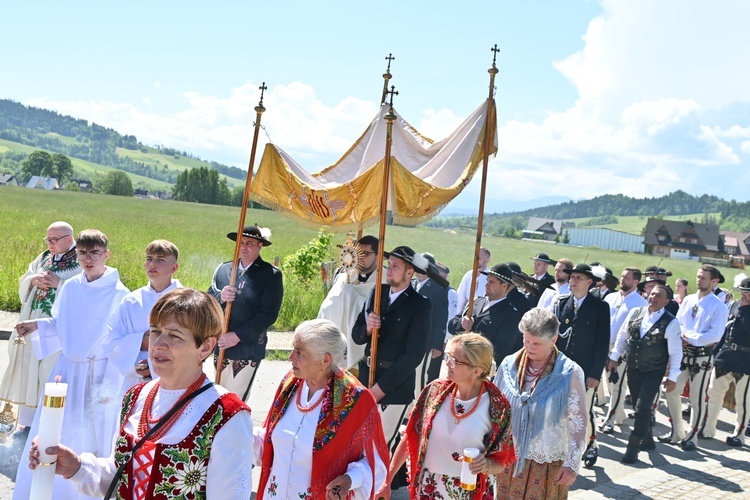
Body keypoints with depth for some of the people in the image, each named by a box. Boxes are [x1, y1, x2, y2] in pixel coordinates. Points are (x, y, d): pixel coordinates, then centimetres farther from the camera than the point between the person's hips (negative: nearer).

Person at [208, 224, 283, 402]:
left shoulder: (271, 274, -8)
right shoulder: (223, 269, 6)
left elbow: (268, 314, -13)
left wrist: (237, 336, -17)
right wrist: (220, 297, -16)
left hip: (248, 349, -5)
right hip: (221, 346, 5)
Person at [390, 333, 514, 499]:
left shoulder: (497, 406, -16)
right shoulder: (436, 391, -8)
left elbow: (500, 462, -7)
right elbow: (411, 437, 0)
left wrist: (486, 465, -27)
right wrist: (387, 478, 0)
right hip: (428, 486, 2)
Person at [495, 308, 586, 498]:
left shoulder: (570, 373, -13)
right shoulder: (509, 365, -4)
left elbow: (578, 424, -8)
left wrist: (572, 464, -8)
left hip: (548, 465, -3)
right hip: (509, 460, 3)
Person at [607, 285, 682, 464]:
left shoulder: (670, 323, -13)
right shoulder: (635, 312, -1)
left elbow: (675, 353, -8)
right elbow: (622, 336, 10)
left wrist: (672, 377, -8)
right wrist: (614, 356, 10)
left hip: (653, 372, -5)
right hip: (633, 368, 5)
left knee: (642, 408, -10)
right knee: (639, 407, 13)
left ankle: (633, 447, -2)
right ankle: (647, 440, 32)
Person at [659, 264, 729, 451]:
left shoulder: (719, 306, -8)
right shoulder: (688, 300, 9)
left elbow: (715, 335, -17)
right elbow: (677, 323, 8)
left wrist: (690, 337, -18)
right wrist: (682, 336, -12)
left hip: (702, 356, -5)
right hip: (683, 353, 5)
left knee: (697, 399, 3)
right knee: (671, 391, 7)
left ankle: (691, 437, 16)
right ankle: (677, 432, 22)